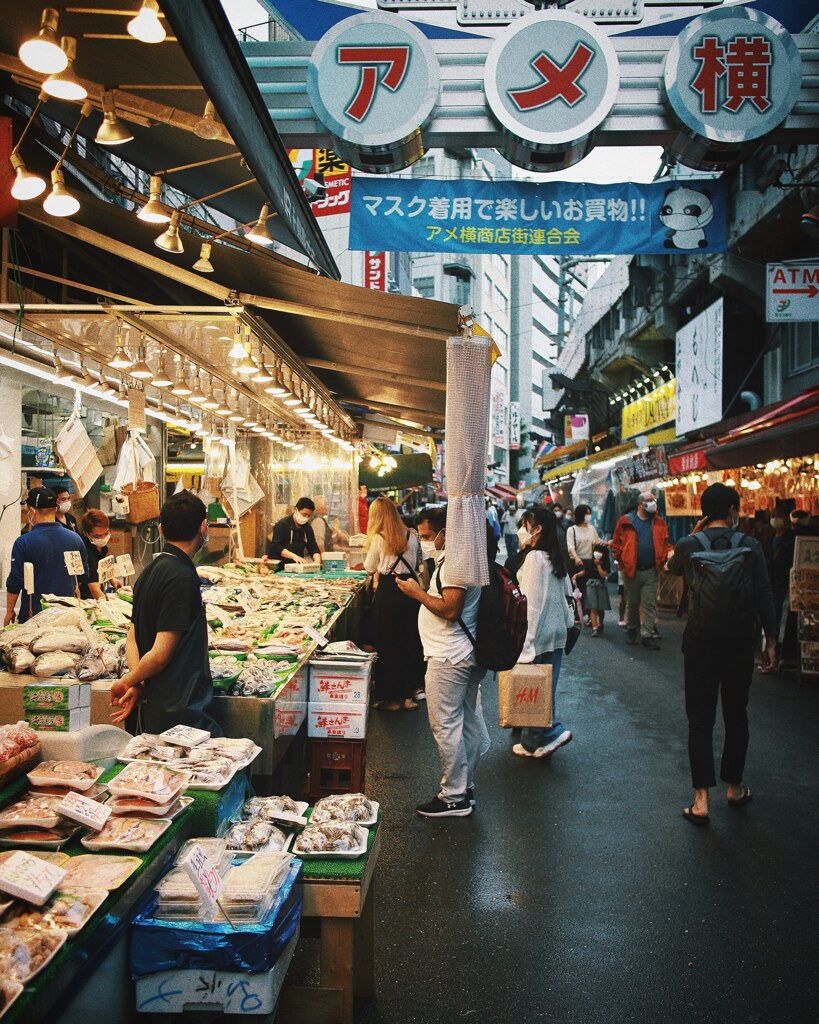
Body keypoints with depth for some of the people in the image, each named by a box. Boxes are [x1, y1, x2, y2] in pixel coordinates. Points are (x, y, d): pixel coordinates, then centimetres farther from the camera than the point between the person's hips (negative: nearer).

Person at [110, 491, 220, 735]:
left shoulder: (150, 571, 11)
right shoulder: (182, 577, -18)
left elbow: (132, 639, 14)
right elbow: (160, 655, -20)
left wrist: (136, 684, 0)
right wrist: (128, 682, -3)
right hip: (180, 713, -9)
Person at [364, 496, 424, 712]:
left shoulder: (378, 539, -8)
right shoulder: (411, 536, 4)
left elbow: (370, 568, 6)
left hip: (388, 591, -4)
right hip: (410, 587, 5)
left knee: (387, 642, 5)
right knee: (409, 639, 14)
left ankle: (391, 697, 12)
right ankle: (410, 690, 22)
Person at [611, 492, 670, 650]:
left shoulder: (659, 522, 6)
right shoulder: (626, 521, -3)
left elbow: (665, 543, 10)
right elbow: (616, 543, 1)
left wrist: (664, 559, -6)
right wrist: (622, 562, -5)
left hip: (652, 571, 1)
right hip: (631, 570, -1)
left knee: (649, 604, 0)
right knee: (632, 603, 13)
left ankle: (647, 635, 4)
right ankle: (632, 628, 32)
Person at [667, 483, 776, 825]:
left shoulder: (688, 546, -7)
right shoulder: (749, 545, -8)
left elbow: (673, 567, 16)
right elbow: (764, 595, -8)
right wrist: (770, 639, 0)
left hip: (700, 640, 0)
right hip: (740, 641, 1)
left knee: (700, 719, 5)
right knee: (736, 716, 17)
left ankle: (701, 800, 2)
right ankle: (735, 787, 31)